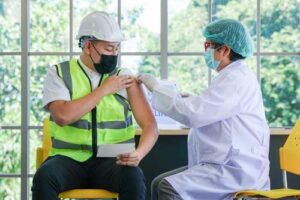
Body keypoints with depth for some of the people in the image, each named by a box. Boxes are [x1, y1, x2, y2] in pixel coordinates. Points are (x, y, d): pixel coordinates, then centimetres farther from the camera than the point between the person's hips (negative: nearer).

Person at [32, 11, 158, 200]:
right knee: (44, 177, -33)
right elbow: (62, 116, -15)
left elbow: (150, 125, -2)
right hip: (69, 159, 0)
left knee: (134, 178, -32)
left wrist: (139, 153, -23)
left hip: (111, 161, 1)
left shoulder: (124, 78, 5)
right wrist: (103, 90, -9)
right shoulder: (59, 73, 3)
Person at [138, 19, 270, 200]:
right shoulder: (234, 76, 19)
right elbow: (204, 112, 22)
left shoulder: (236, 78, -15)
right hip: (225, 164, 11)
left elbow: (193, 114, -22)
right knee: (159, 183, 4)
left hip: (237, 170, -11)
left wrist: (156, 88, -11)